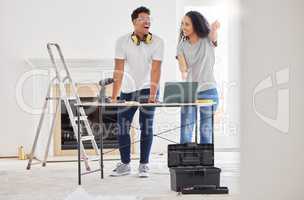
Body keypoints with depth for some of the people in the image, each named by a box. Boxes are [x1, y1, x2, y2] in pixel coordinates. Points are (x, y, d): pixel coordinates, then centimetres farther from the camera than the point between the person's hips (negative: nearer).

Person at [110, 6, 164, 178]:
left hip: (148, 89, -2)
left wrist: (153, 95, -27)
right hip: (127, 90, 2)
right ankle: (125, 164, 17)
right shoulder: (122, 41, -9)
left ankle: (144, 165, 6)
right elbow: (119, 70, -12)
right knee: (123, 126, 3)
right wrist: (114, 96, -18)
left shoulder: (157, 42, -11)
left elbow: (155, 69, -18)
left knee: (146, 126, -5)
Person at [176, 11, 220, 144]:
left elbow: (214, 36, -26)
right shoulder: (182, 45, 5)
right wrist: (184, 73, -30)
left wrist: (214, 29, -50)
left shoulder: (207, 41, -3)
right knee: (185, 133, -3)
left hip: (208, 91, -2)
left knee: (206, 132, 4)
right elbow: (183, 67, -6)